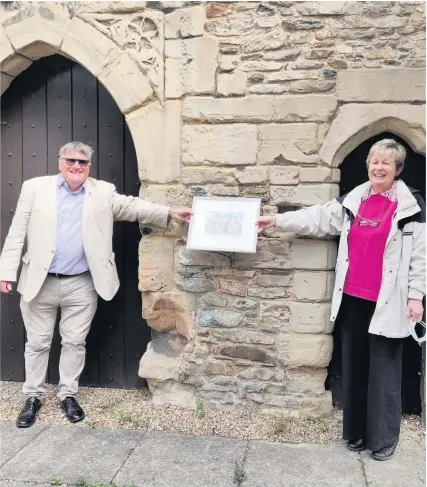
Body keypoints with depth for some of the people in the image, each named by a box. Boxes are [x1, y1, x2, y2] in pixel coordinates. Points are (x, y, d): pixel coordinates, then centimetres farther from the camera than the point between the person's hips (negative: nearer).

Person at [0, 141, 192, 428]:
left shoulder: (103, 192, 5)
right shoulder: (35, 188, 1)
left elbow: (131, 207, -1)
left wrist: (169, 213, -13)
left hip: (82, 285, 1)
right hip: (40, 283, 0)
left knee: (75, 342, 10)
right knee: (37, 342, 11)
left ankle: (68, 395, 26)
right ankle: (33, 397, 27)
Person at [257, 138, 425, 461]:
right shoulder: (353, 200, 8)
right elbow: (319, 218, 9)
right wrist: (278, 221, 4)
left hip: (387, 303, -5)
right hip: (353, 298, 5)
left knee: (384, 371, 3)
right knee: (354, 367, 13)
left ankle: (383, 439, 19)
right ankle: (356, 432, 28)